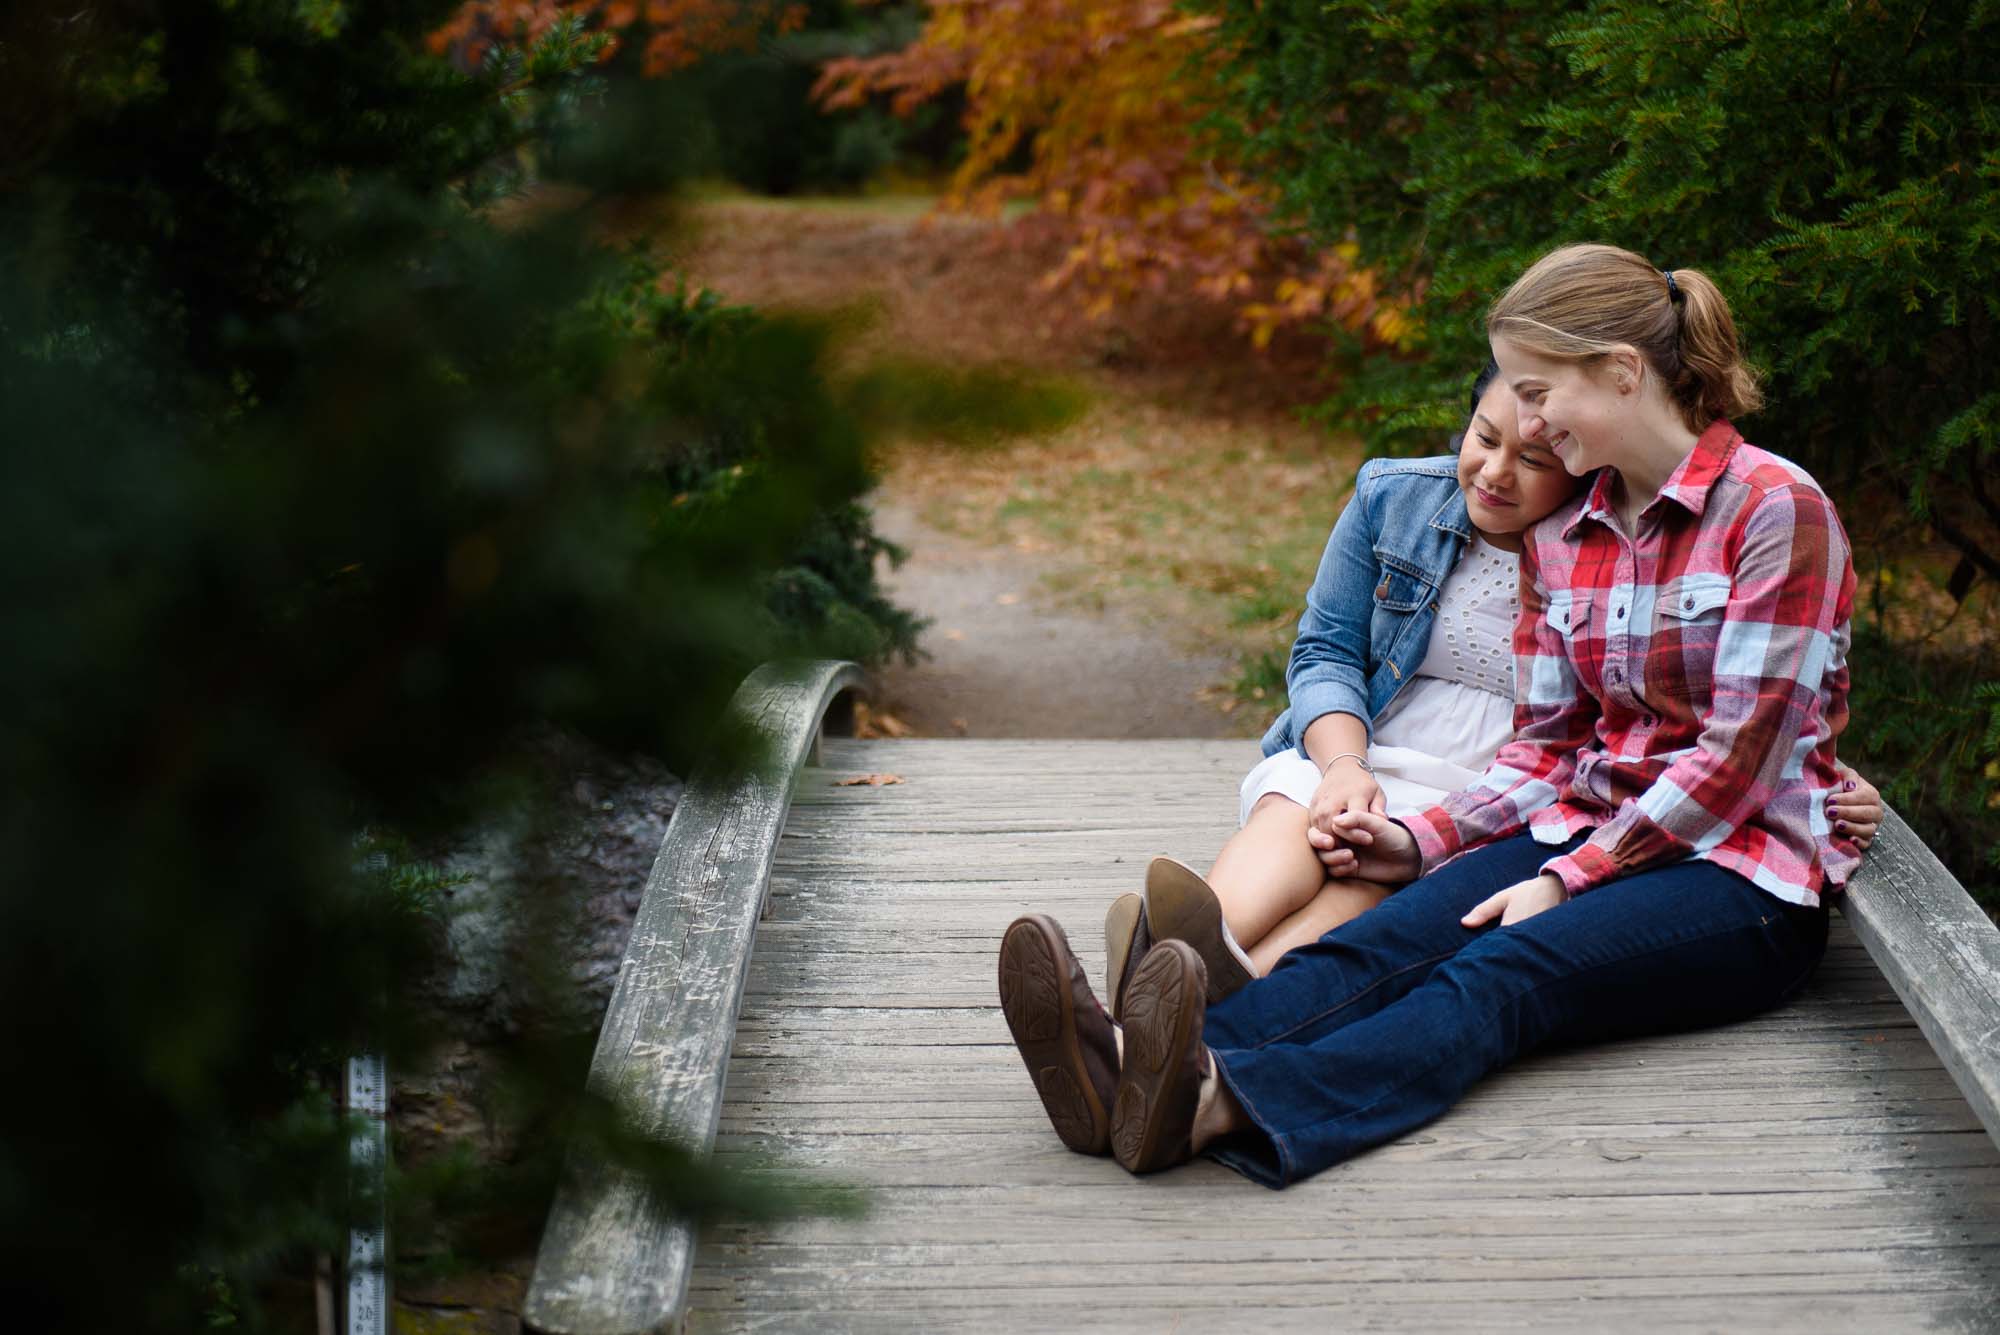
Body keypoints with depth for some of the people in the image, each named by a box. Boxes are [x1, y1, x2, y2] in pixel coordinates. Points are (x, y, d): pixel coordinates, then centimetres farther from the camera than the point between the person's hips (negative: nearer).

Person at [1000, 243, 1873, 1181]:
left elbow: (1736, 758, -14)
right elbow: (1547, 747, 13)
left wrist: (1571, 878, -19)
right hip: (1592, 833, 6)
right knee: (1388, 940, -26)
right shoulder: (1559, 537, 13)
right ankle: (1134, 1069, -53)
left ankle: (1227, 1103, -61)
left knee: (1503, 969, -35)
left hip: (1744, 871, -6)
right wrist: (1423, 841, -4)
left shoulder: (1776, 510, -9)